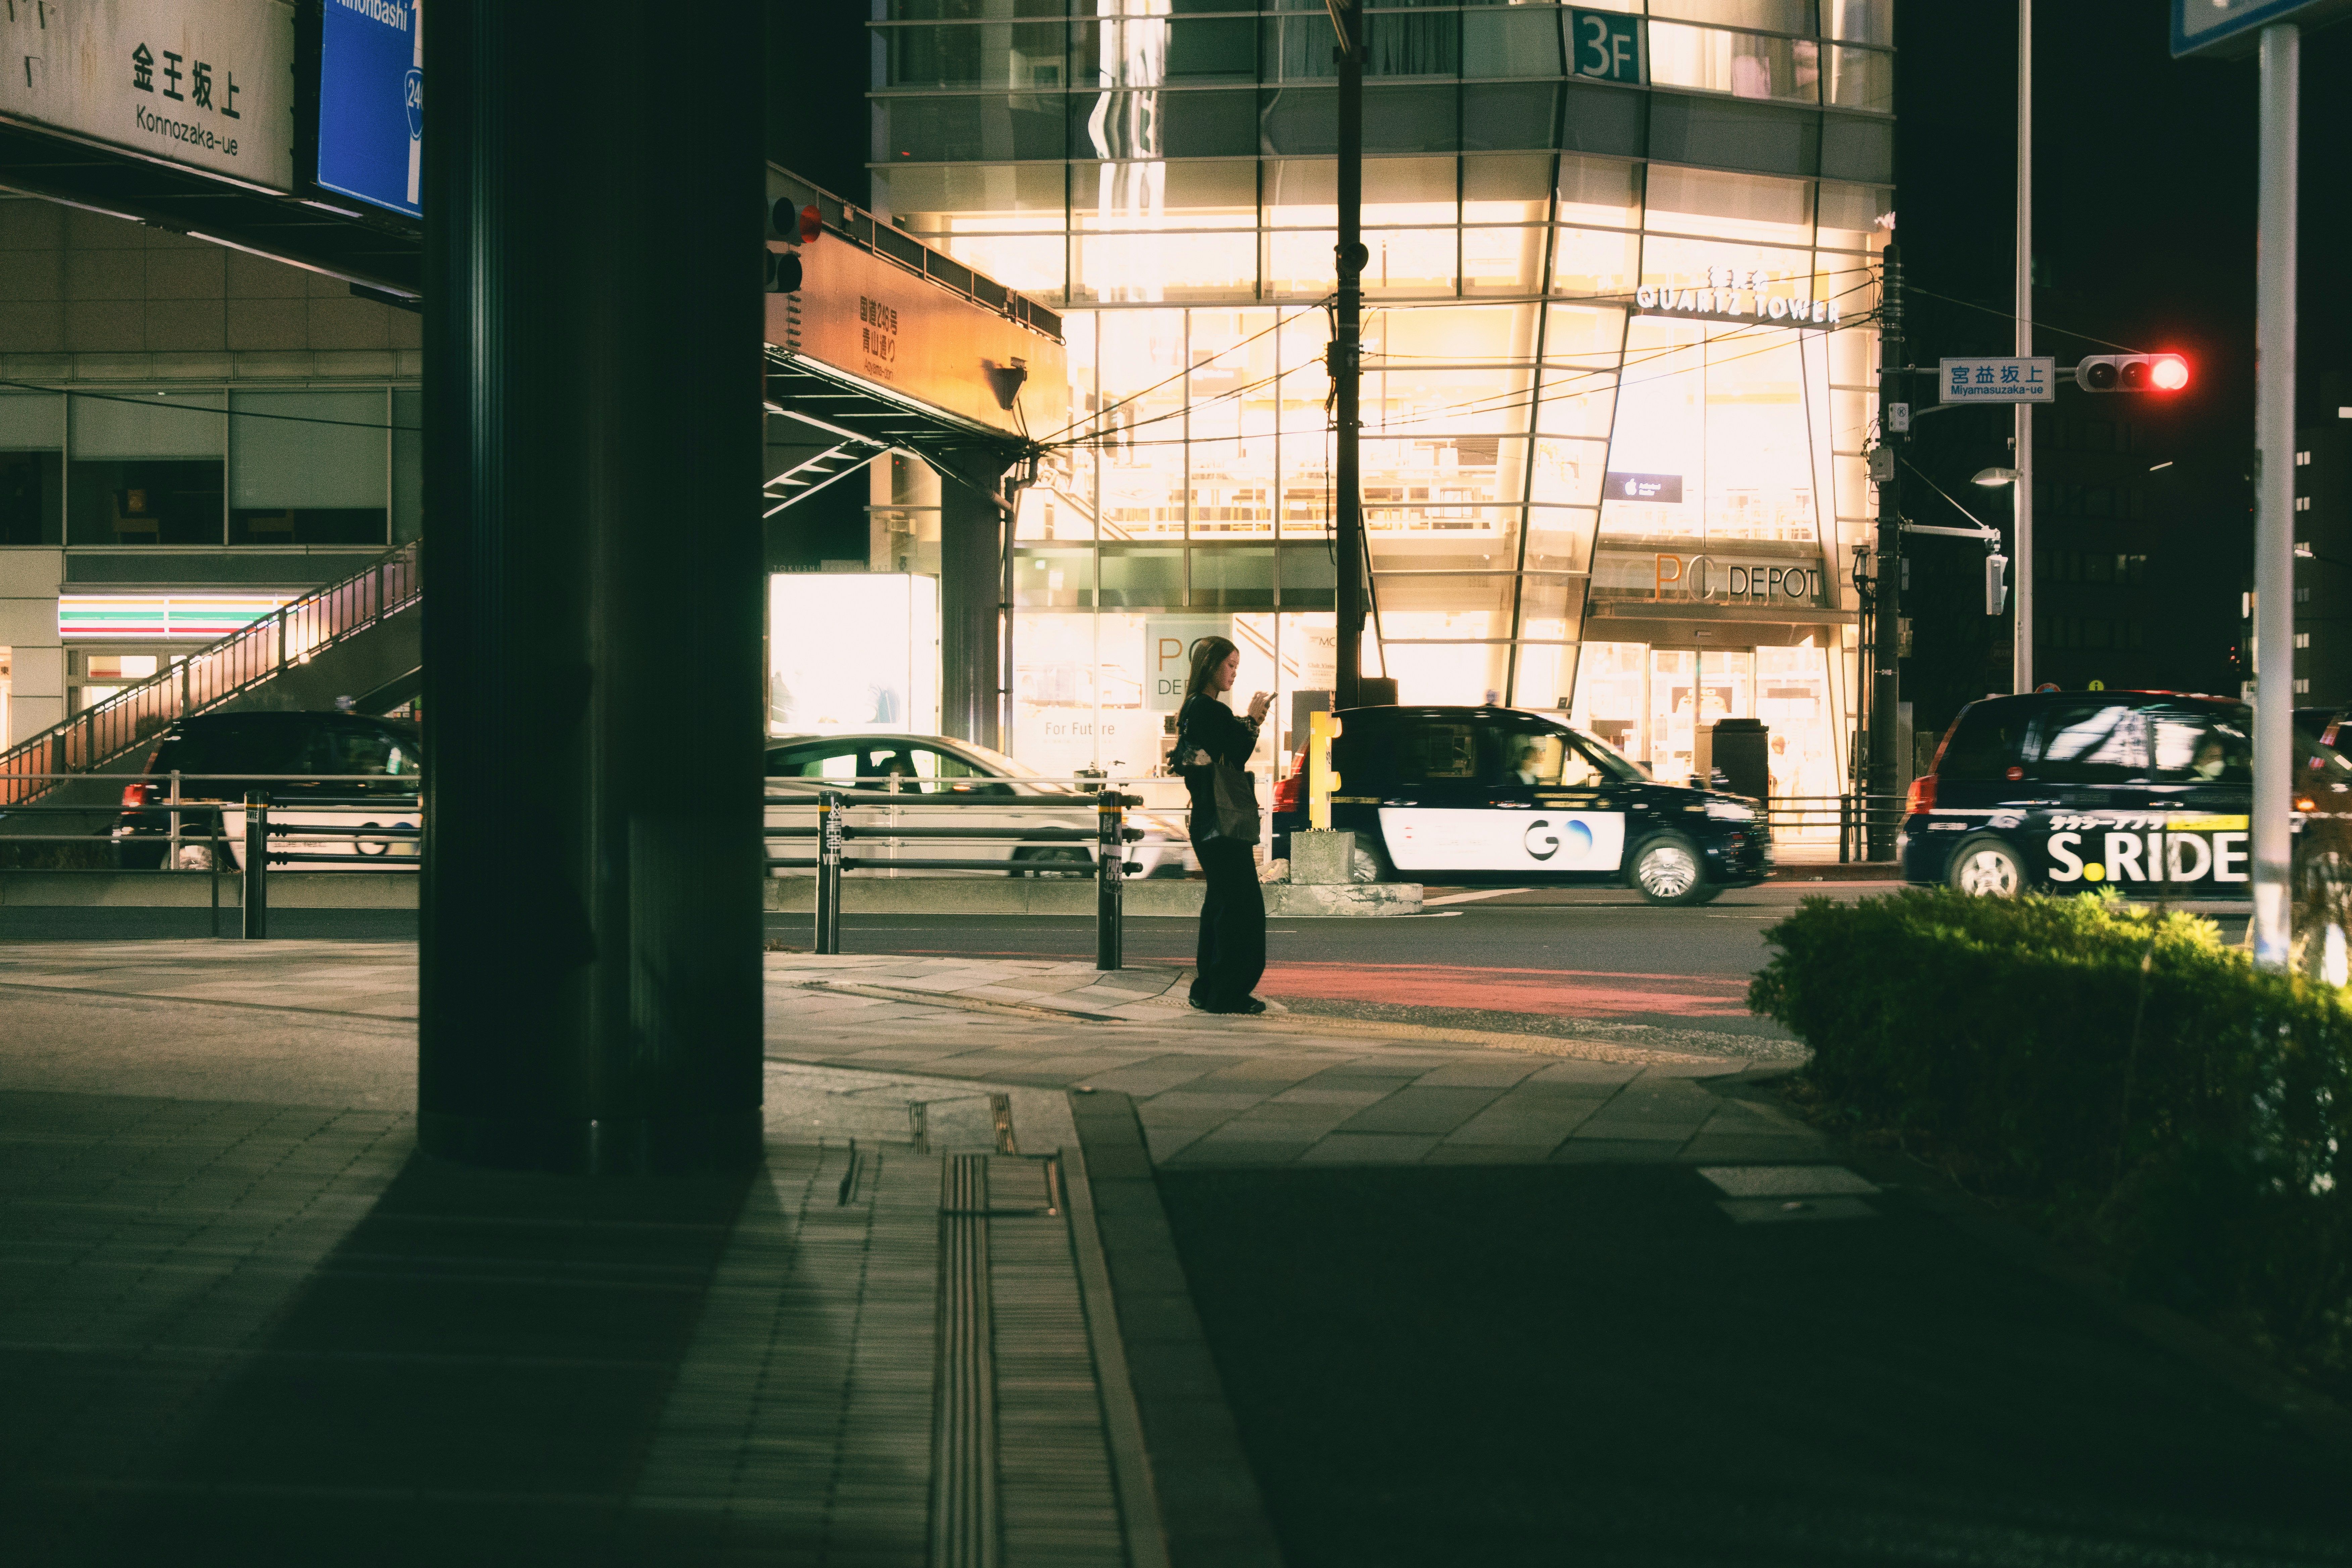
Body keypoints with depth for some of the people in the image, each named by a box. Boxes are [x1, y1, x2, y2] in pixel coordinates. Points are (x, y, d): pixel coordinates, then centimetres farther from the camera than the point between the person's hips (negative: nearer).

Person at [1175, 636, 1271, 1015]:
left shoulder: (1193, 709, 15)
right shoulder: (1212, 711, -16)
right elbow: (1237, 758, -19)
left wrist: (1250, 724, 9)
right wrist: (1253, 720, -8)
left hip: (1206, 822, 11)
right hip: (1222, 822, -11)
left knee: (1219, 903, 15)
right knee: (1241, 905, -7)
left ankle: (1207, 989, 19)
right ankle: (1227, 993, -6)